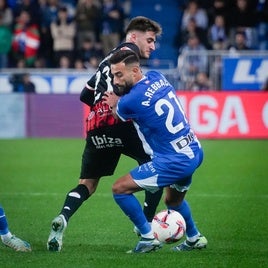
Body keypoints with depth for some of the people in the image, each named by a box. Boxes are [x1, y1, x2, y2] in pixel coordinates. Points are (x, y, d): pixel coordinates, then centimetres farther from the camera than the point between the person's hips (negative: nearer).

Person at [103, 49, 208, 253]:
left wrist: (114, 104, 25)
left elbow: (117, 114, 7)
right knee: (174, 201, 33)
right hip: (195, 152, 9)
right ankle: (194, 238, 47)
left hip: (175, 162, -9)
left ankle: (149, 238, 2)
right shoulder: (157, 77, 2)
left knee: (120, 189, -3)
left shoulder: (131, 101, -19)